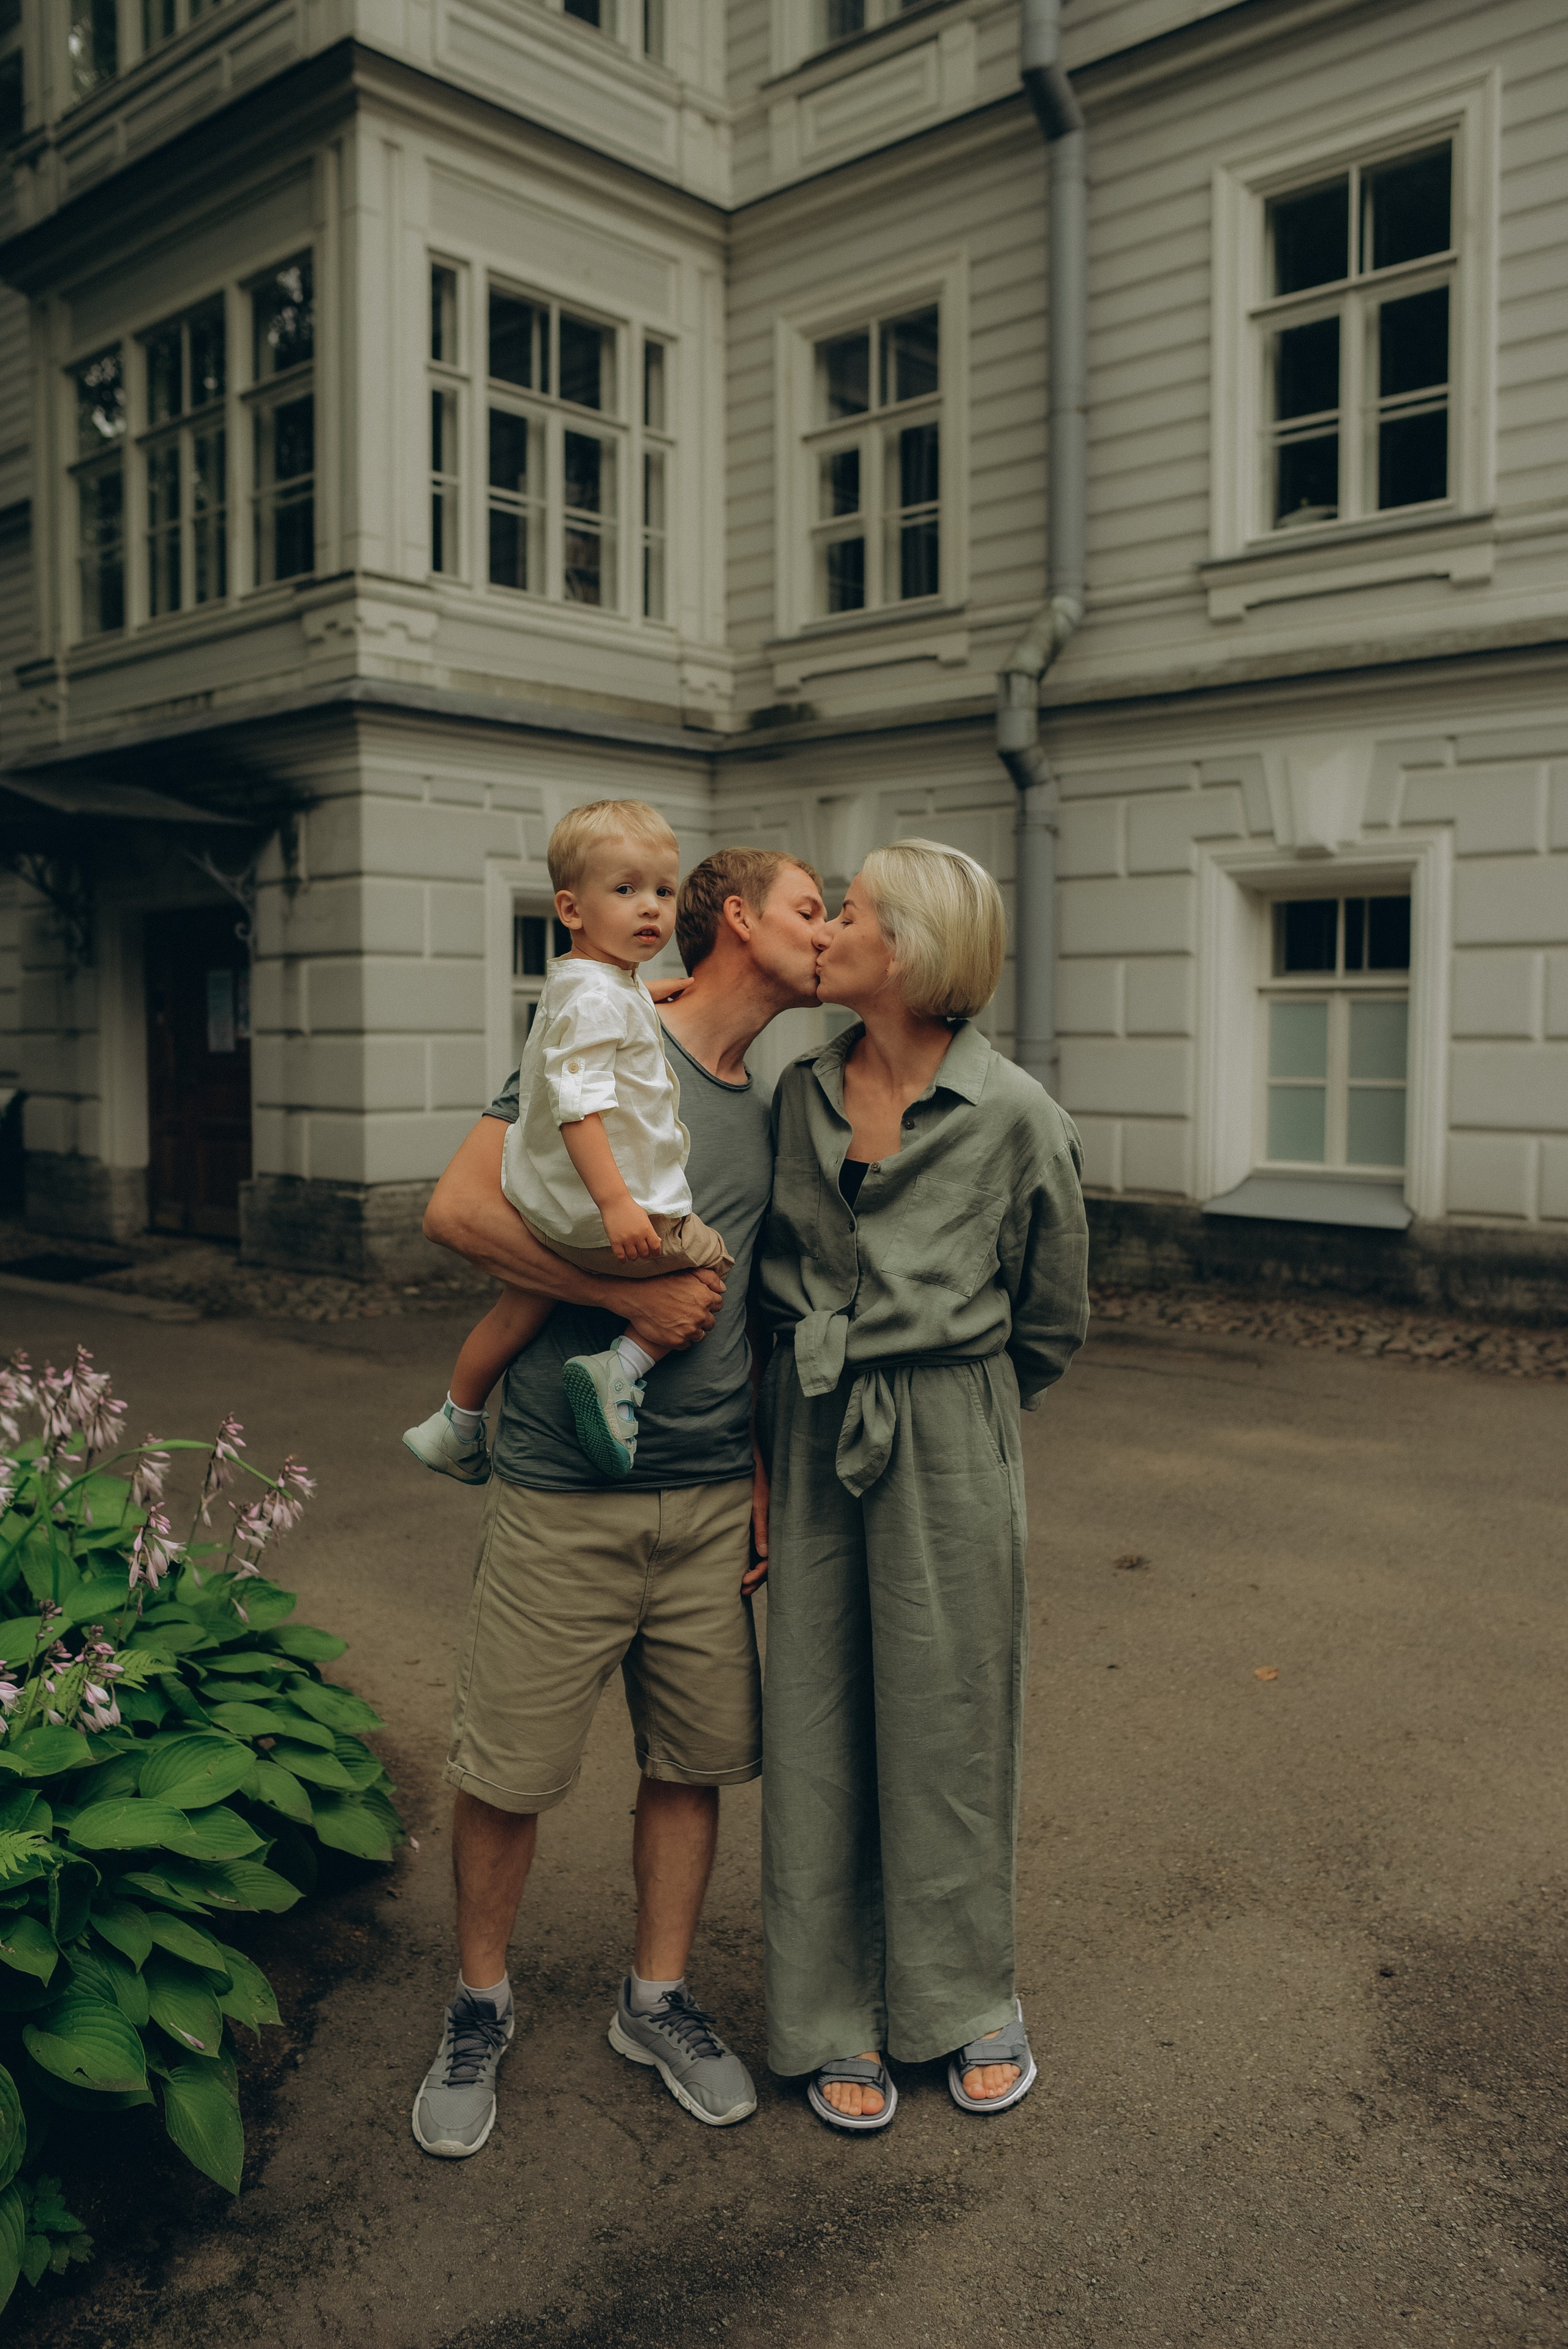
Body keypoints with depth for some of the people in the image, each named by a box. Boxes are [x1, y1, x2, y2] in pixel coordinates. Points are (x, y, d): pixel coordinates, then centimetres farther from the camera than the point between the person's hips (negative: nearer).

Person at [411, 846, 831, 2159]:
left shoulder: (776, 1100, 12)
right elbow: (460, 1210, -16)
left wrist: (767, 1469, 13)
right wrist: (636, 1294, -17)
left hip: (714, 1498, 6)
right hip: (564, 1494, -5)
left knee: (695, 1759, 12)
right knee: (508, 1769, 5)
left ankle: (659, 2001, 33)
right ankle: (481, 2007, 29)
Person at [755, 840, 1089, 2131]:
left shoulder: (1012, 1114, -10)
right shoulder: (800, 1092, 2)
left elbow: (1052, 1317, 2)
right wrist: (817, 1375, 9)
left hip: (949, 1439, -3)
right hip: (812, 1435, 4)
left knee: (949, 1718, 9)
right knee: (818, 1720, 10)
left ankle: (968, 1995, 33)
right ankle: (836, 2013, 28)